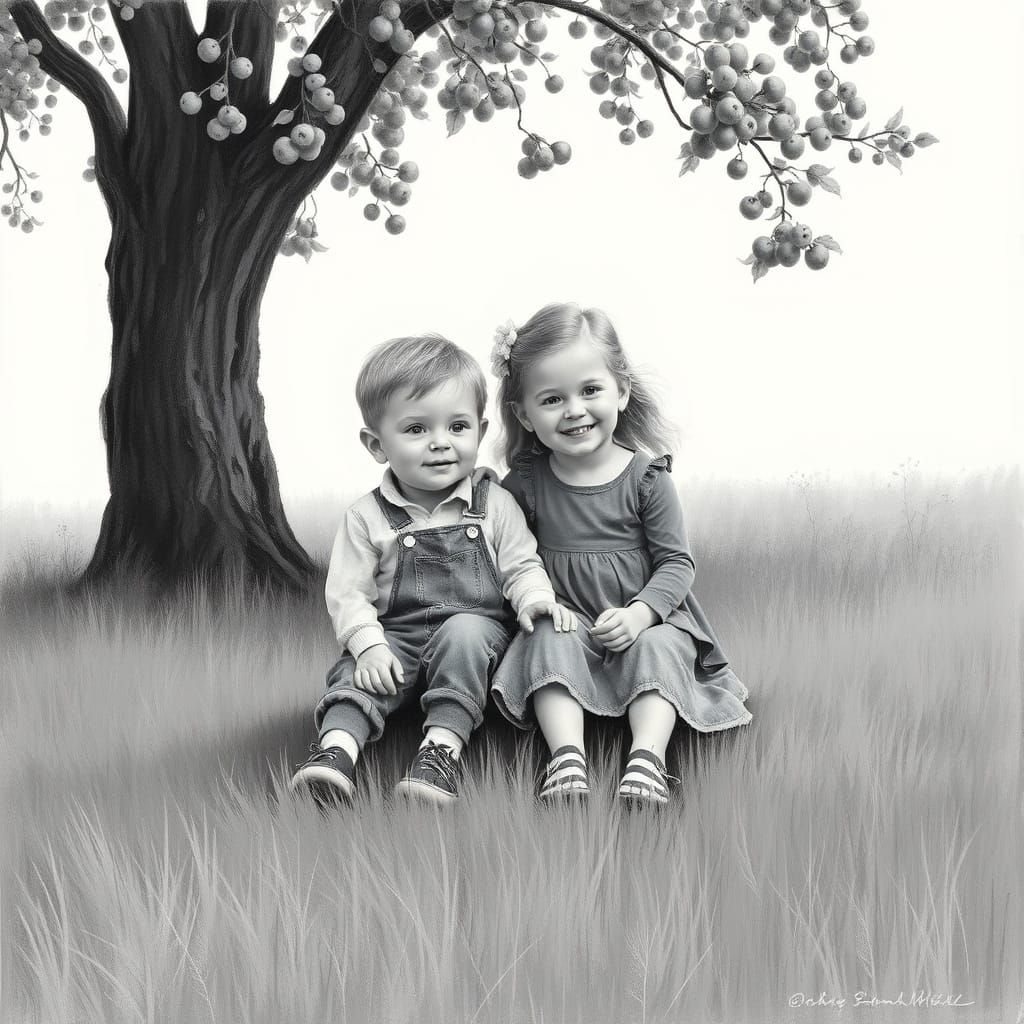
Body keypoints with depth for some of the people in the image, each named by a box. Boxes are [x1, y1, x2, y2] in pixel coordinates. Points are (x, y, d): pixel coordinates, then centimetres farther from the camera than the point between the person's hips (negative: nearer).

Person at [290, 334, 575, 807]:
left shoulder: (495, 505, 2)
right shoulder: (366, 518, 0)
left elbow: (520, 566, 5)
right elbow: (347, 592, -1)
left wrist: (535, 599, -18)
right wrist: (369, 644, -18)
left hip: (477, 625, -1)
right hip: (396, 635, 1)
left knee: (463, 633, -32)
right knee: (357, 672, -25)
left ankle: (444, 745, -36)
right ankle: (337, 745, -41)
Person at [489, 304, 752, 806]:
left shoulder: (646, 477, -7)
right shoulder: (524, 483, -3)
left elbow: (676, 562, -6)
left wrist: (639, 614, -22)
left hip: (647, 619, -1)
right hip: (565, 619, 1)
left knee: (660, 648, -29)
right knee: (550, 644, -29)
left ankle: (646, 758, -40)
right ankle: (566, 757, -39)